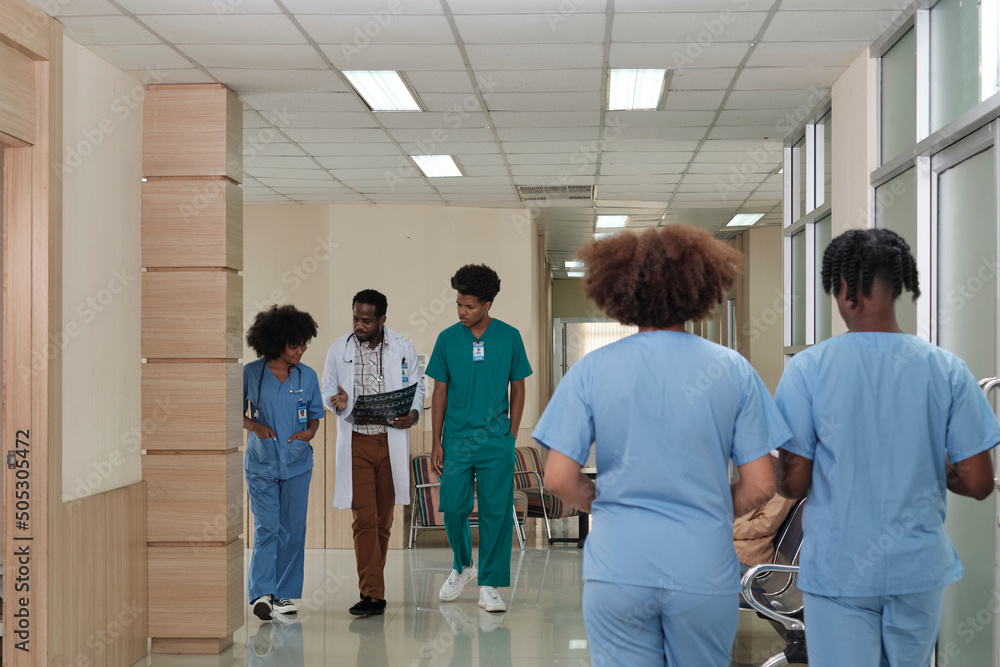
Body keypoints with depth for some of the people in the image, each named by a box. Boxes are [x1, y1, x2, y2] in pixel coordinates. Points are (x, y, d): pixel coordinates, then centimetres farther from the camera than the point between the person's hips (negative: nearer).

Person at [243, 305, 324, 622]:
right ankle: (261, 593, -10)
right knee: (267, 527, -10)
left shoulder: (307, 376, 5)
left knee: (293, 529, 4)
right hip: (261, 463, -3)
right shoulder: (251, 373, -3)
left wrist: (310, 431, -7)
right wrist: (255, 425, -13)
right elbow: (237, 413, 6)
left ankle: (285, 594, 12)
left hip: (297, 464, 3)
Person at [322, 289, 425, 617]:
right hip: (356, 442, -1)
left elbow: (417, 387, 11)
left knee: (383, 520, 8)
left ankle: (371, 587, 21)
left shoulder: (403, 348, 6)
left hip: (391, 441, 1)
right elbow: (327, 390, 12)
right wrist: (337, 402, -11)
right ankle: (373, 595, -10)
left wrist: (413, 413, -9)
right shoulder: (339, 350, 6)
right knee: (364, 519, -10)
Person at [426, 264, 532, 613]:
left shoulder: (509, 337, 0)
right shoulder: (447, 339, 2)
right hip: (456, 440, 1)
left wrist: (511, 436, 1)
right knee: (453, 507, 0)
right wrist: (436, 442, 2)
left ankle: (489, 585, 9)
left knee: (496, 512, 0)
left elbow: (518, 388, 6)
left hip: (496, 441, -1)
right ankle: (462, 566, 27)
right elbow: (440, 391, 6)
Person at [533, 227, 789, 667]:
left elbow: (559, 479, -7)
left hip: (617, 568, 0)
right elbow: (760, 486, -3)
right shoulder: (733, 370, -2)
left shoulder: (591, 370, -4)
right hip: (705, 569, 1)